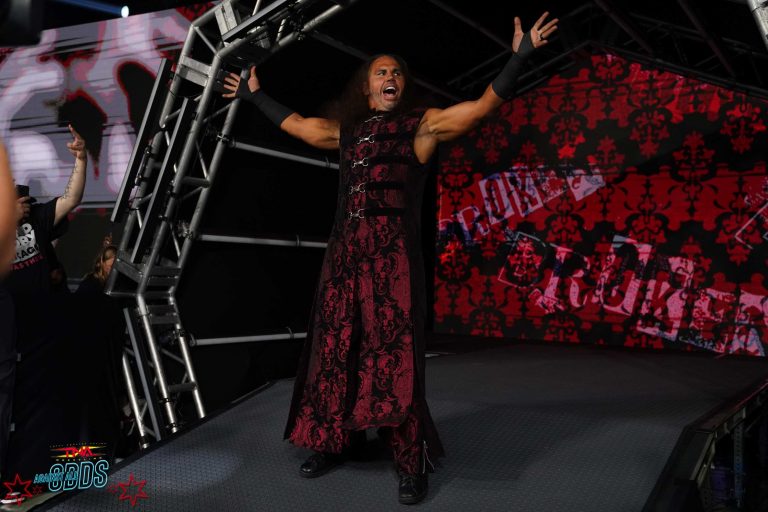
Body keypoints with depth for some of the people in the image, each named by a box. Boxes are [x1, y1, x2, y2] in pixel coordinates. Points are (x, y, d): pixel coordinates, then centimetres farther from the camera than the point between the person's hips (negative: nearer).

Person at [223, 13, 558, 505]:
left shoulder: (422, 125, 5)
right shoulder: (345, 130, 18)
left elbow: (484, 105, -3)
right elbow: (295, 123, 33)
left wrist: (519, 57, -12)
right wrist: (256, 95, 41)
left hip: (393, 256, -5)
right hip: (345, 253, 5)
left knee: (394, 355, -6)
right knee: (336, 349, 9)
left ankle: (413, 464, 3)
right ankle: (333, 444, 25)